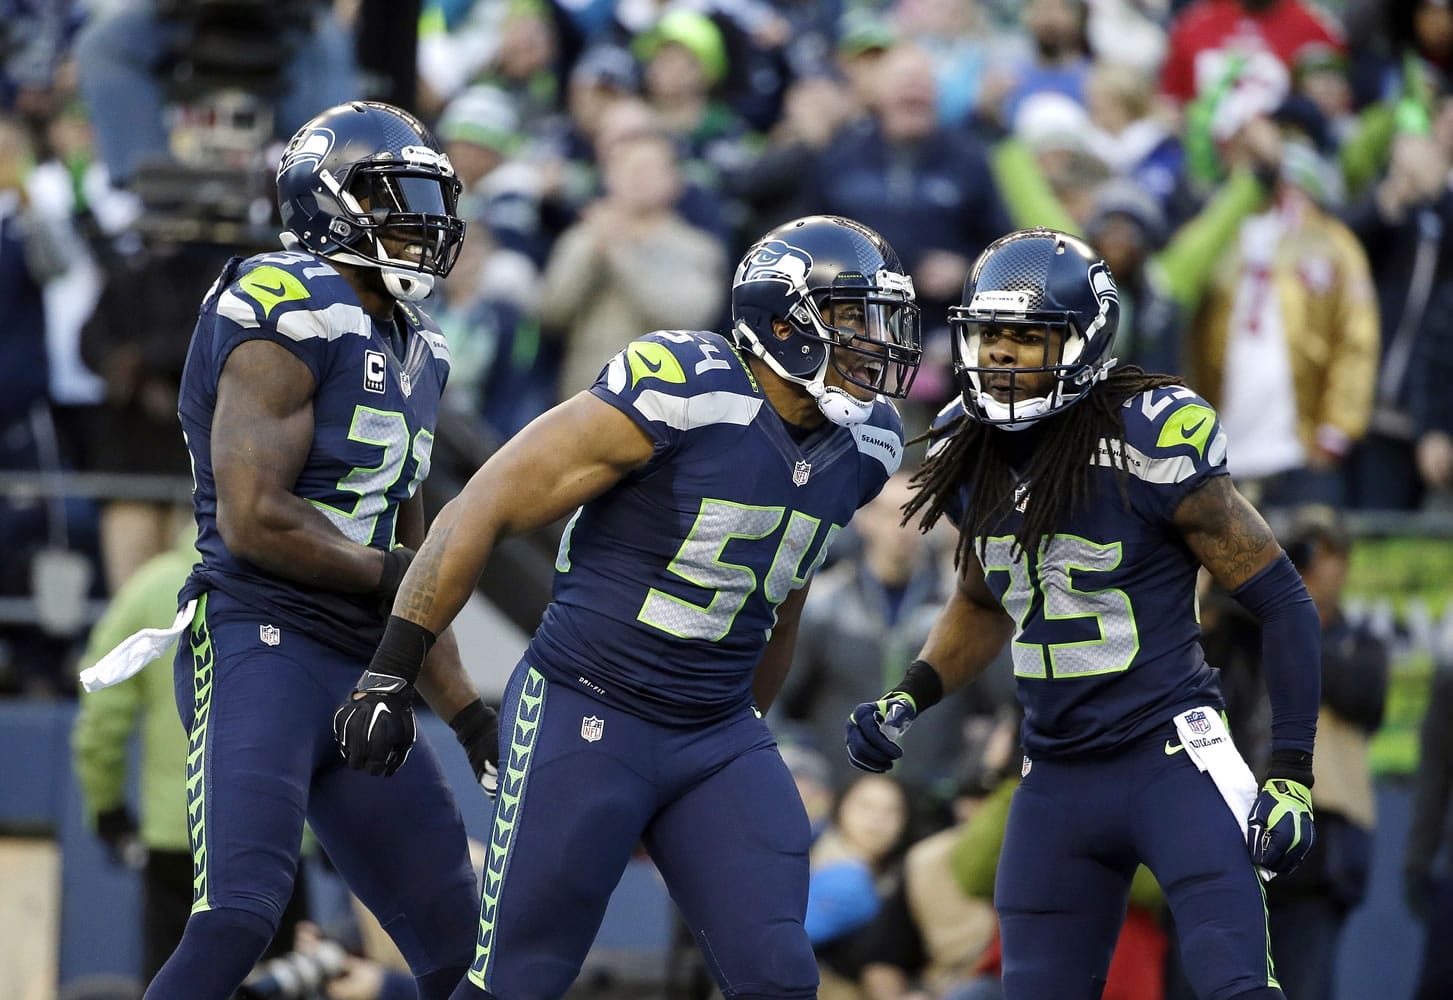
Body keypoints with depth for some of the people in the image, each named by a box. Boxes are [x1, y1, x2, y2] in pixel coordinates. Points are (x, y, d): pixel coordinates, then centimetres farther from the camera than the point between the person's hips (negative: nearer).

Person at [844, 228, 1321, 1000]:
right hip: (1057, 781, 6)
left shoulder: (1148, 449, -16)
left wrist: (1291, 776, -13)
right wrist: (908, 700, 8)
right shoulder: (971, 459, 4)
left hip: (1172, 757, -6)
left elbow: (1282, 603, -10)